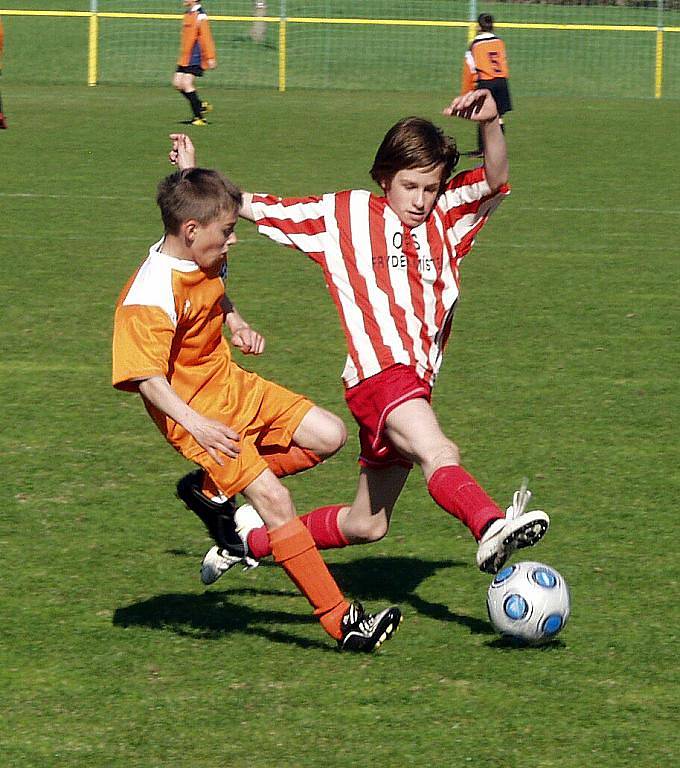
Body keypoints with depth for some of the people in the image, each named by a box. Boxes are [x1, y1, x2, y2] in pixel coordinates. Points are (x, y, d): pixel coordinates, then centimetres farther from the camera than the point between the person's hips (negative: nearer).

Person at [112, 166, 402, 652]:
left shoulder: (205, 263, 2)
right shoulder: (149, 299, -27)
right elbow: (146, 378, -31)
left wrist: (237, 324, 6)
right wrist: (195, 424, -43)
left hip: (235, 386, 9)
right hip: (196, 411, -9)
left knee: (329, 435, 4)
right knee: (274, 500, -16)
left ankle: (214, 487, 13)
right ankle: (340, 620, -13)